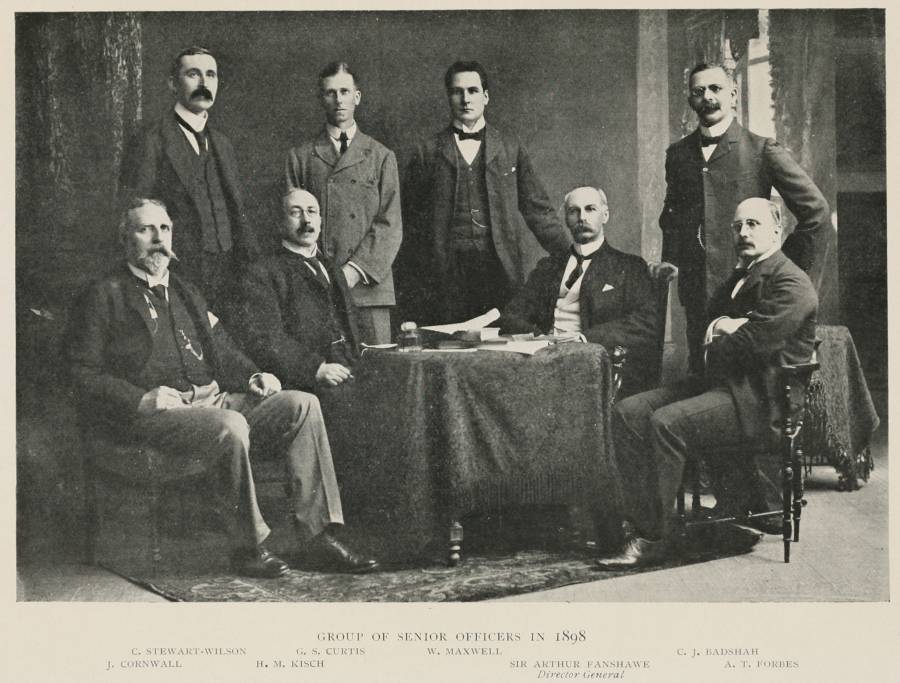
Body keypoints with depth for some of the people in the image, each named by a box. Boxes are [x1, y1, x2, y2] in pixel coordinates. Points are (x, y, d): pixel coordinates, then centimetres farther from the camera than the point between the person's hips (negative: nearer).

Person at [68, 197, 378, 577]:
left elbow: (222, 352, 26)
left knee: (303, 405, -14)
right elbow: (83, 375, -2)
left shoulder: (185, 293, 28)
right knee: (231, 427, -36)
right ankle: (249, 547, -21)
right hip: (154, 414, -7)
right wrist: (143, 399, -16)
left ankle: (318, 536, -19)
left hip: (215, 398, 7)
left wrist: (252, 377, 3)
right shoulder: (105, 296, 7)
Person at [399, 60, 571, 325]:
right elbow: (412, 226, 8)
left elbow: (538, 211, 12)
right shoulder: (428, 153, 9)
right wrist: (413, 297, 4)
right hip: (445, 276, 0)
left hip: (501, 273, 1)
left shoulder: (511, 149, 12)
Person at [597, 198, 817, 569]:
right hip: (722, 384, 10)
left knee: (665, 424, -29)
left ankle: (651, 538, -21)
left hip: (759, 398, -10)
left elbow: (755, 342, -20)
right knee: (628, 412, -7)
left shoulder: (791, 284, -9)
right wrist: (724, 326, -2)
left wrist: (718, 339, -1)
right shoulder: (738, 279, 23)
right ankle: (641, 517, -11)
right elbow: (706, 332, 21)